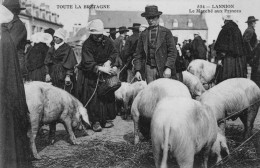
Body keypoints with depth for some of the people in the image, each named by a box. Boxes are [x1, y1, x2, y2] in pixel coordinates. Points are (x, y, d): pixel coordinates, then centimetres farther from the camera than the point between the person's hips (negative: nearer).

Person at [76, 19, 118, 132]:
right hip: (90, 75, -4)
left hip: (105, 73, 4)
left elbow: (115, 53, 5)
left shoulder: (107, 41, 0)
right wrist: (100, 68, -37)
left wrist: (109, 61, -15)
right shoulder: (87, 44, -15)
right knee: (93, 98, -8)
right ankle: (95, 121, 0)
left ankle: (106, 119, 13)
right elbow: (88, 63, -24)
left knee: (107, 96, 1)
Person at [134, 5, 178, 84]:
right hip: (149, 69, 2)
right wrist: (137, 70, 0)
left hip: (163, 69, -2)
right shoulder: (143, 34, 10)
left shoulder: (166, 32, 3)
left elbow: (173, 52, -2)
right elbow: (138, 54, 10)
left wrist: (168, 67, -13)